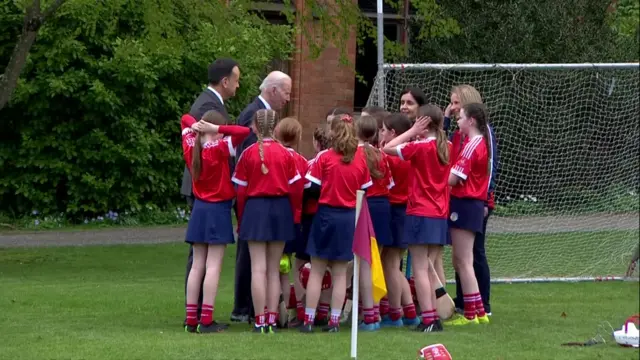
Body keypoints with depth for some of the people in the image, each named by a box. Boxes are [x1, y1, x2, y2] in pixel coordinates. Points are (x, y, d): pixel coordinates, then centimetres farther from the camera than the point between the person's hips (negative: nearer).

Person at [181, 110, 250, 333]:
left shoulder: (191, 146, 3)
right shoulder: (220, 148, -14)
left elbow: (186, 119, 20)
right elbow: (244, 131, -24)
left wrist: (195, 126, 1)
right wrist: (218, 129, -18)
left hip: (199, 208, 6)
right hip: (218, 209, -6)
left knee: (197, 266, 9)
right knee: (213, 266, -5)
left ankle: (191, 319, 7)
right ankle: (206, 321, -9)